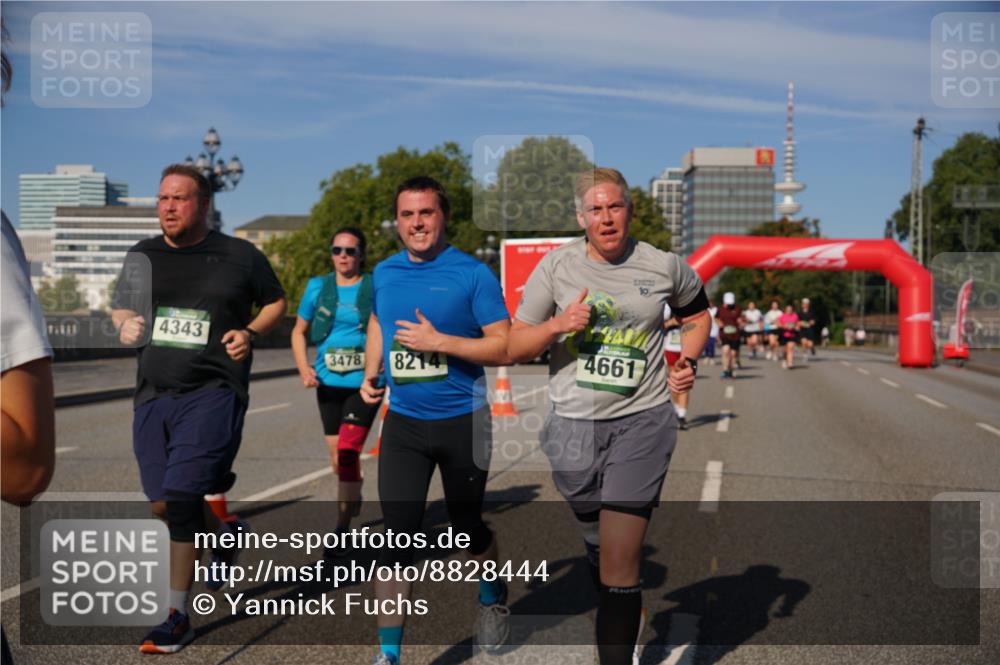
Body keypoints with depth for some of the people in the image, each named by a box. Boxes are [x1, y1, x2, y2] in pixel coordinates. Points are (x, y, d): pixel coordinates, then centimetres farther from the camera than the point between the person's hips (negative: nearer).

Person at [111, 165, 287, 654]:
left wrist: (250, 332, -7)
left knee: (180, 500, -14)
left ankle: (178, 618, -1)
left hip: (213, 392, -5)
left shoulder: (239, 256, 1)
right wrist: (123, 325, -2)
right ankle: (223, 532, 44)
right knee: (163, 507, 11)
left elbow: (276, 302, 12)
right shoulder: (142, 255, 10)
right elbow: (119, 309, 21)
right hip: (153, 394, 5)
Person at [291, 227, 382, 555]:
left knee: (347, 452, -15)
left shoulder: (376, 288, -3)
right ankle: (353, 498, 43)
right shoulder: (318, 287, 5)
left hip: (364, 383, -4)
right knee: (338, 456, 14)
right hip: (328, 383, 4)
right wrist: (304, 368, -1)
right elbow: (299, 332, 14)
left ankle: (342, 528, -7)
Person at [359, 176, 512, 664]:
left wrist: (440, 341, -23)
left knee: (466, 525, 14)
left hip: (463, 421, -3)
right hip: (402, 422, 3)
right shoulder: (384, 274, 4)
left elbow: (504, 348, -14)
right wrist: (370, 373, 7)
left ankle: (493, 598, 45)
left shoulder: (473, 274, -11)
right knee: (397, 535, -3)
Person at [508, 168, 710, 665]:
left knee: (618, 561, -9)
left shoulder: (664, 267, -1)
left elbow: (698, 315, 20)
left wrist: (687, 361, 1)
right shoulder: (555, 266, -1)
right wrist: (557, 325, -17)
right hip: (574, 423, 2)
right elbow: (514, 347, 2)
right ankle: (625, 620, 46)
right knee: (596, 545, 19)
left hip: (642, 421, -2)